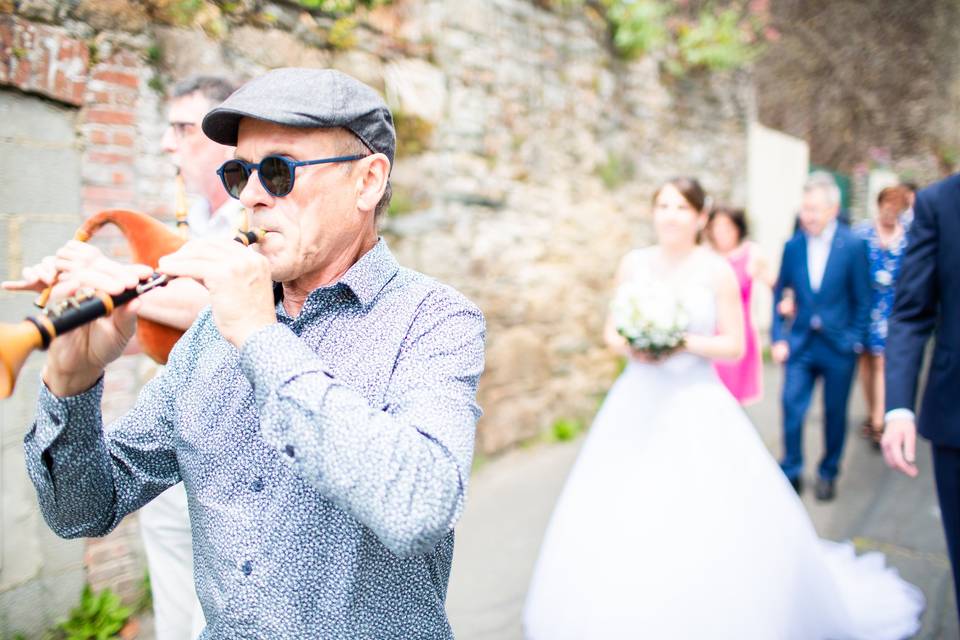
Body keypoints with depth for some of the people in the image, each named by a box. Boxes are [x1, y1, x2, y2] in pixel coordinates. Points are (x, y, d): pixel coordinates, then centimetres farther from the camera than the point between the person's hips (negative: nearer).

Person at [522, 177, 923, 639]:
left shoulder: (717, 270, -4)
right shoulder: (633, 264, 5)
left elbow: (734, 345, -3)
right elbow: (612, 330, 10)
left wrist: (683, 343, -16)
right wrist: (629, 346, -10)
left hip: (696, 407, -3)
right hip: (637, 402, 3)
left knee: (710, 524, -3)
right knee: (620, 518, 4)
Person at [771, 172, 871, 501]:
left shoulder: (853, 245, -7)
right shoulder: (792, 246, -1)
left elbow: (862, 299, -3)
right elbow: (779, 293, 5)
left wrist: (855, 341, -5)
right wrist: (778, 338, 0)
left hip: (838, 346, -1)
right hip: (800, 343, 1)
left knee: (835, 413, 10)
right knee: (792, 406, -7)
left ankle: (828, 473, 29)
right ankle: (791, 472, 8)